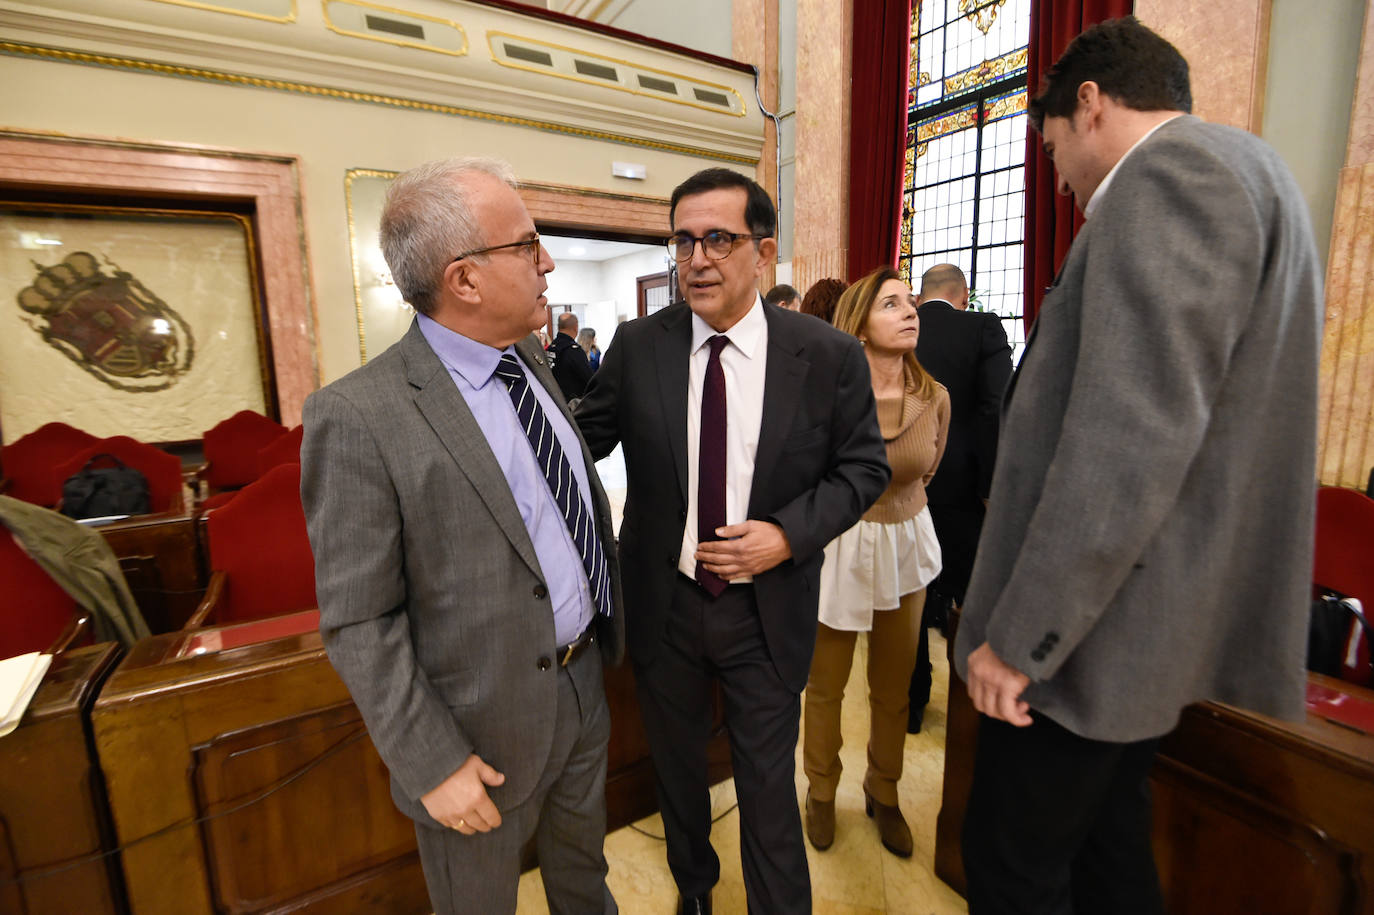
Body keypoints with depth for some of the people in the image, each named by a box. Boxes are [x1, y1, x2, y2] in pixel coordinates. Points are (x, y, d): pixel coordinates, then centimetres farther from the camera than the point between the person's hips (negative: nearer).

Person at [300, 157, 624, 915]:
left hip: (583, 685, 6)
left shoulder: (532, 361, -1)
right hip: (488, 727, -5)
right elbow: (359, 624, -18)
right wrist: (433, 764, -15)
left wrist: (611, 606, 11)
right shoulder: (359, 417, -23)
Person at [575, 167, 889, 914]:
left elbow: (862, 467, -4)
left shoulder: (828, 355, -10)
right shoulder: (637, 346, -7)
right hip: (663, 602, 3)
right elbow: (585, 438, -2)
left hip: (768, 609, -2)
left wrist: (790, 533, -18)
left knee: (769, 783, 17)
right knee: (675, 767, 26)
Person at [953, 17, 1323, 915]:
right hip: (1139, 622, 10)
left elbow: (1130, 440, -26)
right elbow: (1177, 423, 18)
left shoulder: (1172, 168, -14)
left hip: (1091, 629, -10)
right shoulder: (1236, 176, 17)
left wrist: (1018, 637, -19)